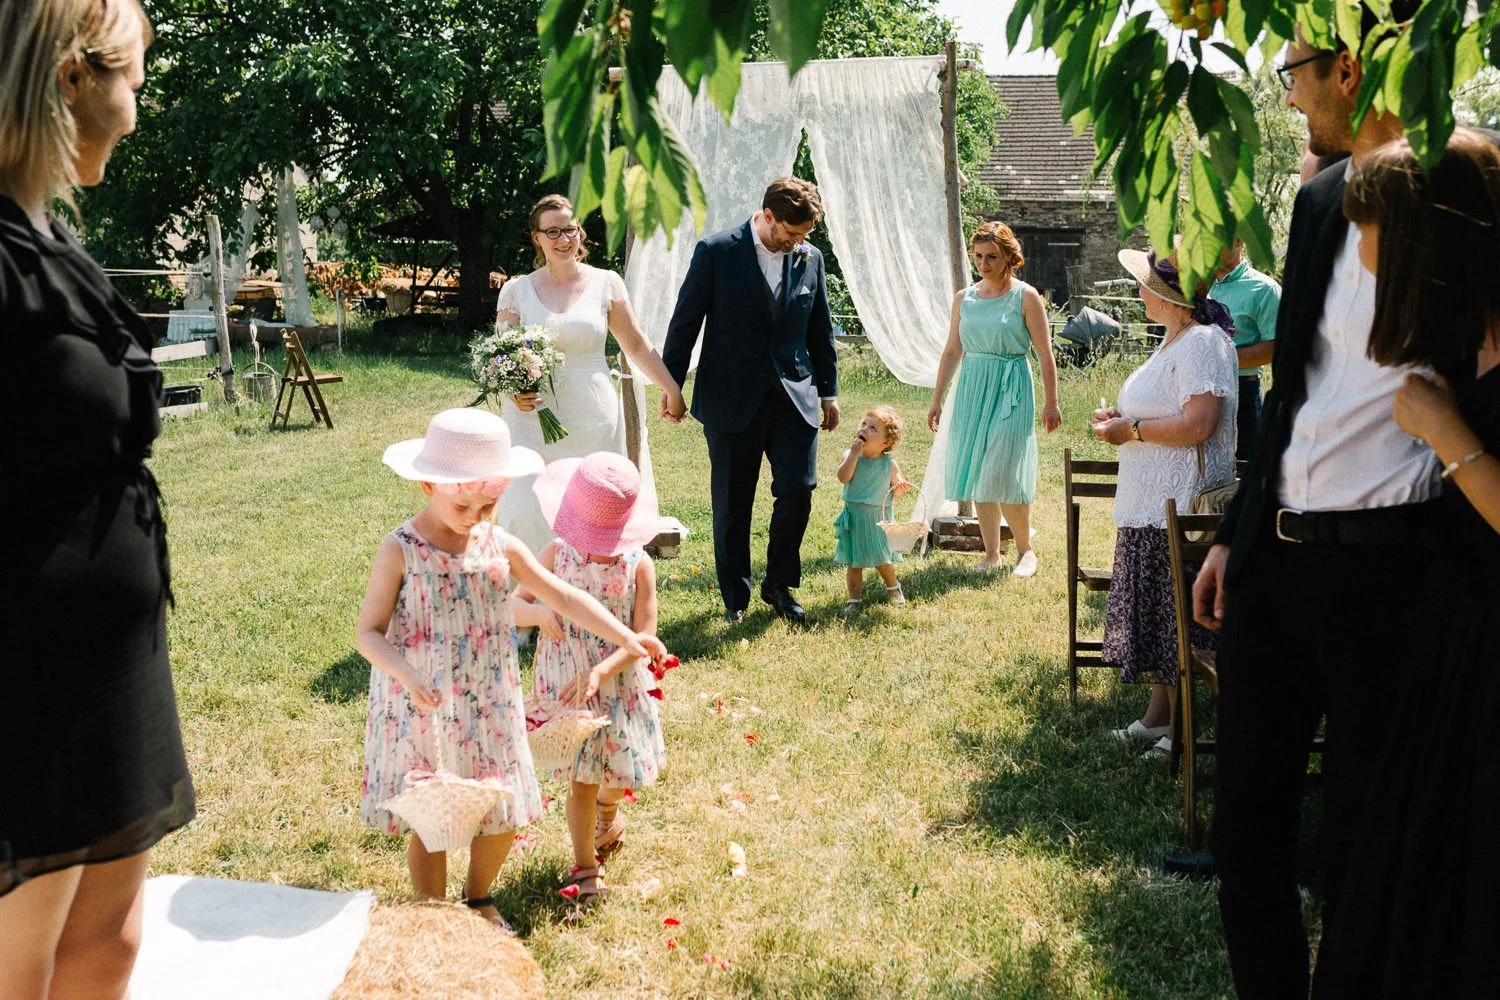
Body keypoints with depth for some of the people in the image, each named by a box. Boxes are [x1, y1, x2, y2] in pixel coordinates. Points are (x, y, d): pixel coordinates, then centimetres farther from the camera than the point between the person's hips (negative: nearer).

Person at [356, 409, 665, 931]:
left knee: (503, 815, 12)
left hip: (488, 708, 4)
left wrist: (624, 636, -10)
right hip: (422, 711, -4)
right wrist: (405, 674, -30)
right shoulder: (400, 550, -13)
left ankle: (478, 899, 40)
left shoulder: (501, 546, -1)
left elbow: (562, 596, 0)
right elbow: (368, 632, -12)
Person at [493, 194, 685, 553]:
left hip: (592, 423, 0)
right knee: (527, 515, -7)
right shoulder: (516, 290, 4)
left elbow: (637, 346, 10)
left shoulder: (605, 283, 4)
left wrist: (672, 390, 7)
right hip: (533, 420, 0)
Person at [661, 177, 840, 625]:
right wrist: (671, 387, -1)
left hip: (794, 395, 3)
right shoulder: (716, 251, -6)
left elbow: (821, 329, 14)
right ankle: (735, 597, 19)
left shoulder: (810, 257, 6)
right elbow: (685, 321, -2)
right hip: (731, 399, -3)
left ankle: (779, 585, 15)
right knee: (732, 504, 5)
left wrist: (828, 391, 15)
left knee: (797, 490, -6)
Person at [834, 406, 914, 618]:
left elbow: (896, 493, 0)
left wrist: (901, 488, -22)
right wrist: (854, 454, -26)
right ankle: (853, 599, 16)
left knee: (883, 560, 10)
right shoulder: (850, 456, -7)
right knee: (853, 562, 5)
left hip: (877, 519, 0)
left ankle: (893, 587, 38)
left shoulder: (889, 464, -6)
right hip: (853, 518, 0)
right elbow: (843, 477, -25)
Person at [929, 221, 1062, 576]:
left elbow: (1045, 353, -4)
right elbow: (951, 352, 15)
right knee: (977, 474, 4)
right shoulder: (964, 298, 9)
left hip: (1011, 391, -5)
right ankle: (991, 553, 15)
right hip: (972, 389, 5)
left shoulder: (1025, 297, -4)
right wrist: (937, 399, 14)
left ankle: (1025, 550, 7)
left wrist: (1051, 403, -6)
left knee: (1003, 475, -10)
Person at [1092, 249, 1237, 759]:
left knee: (1176, 621, -3)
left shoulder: (1202, 343, -16)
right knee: (1152, 612, 15)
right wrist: (1120, 415, 11)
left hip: (1178, 507, -10)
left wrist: (1130, 430, -16)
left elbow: (1197, 424, -27)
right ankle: (1157, 713, 25)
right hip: (1149, 505, 10)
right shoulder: (1173, 339, 17)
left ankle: (1181, 729, 7)